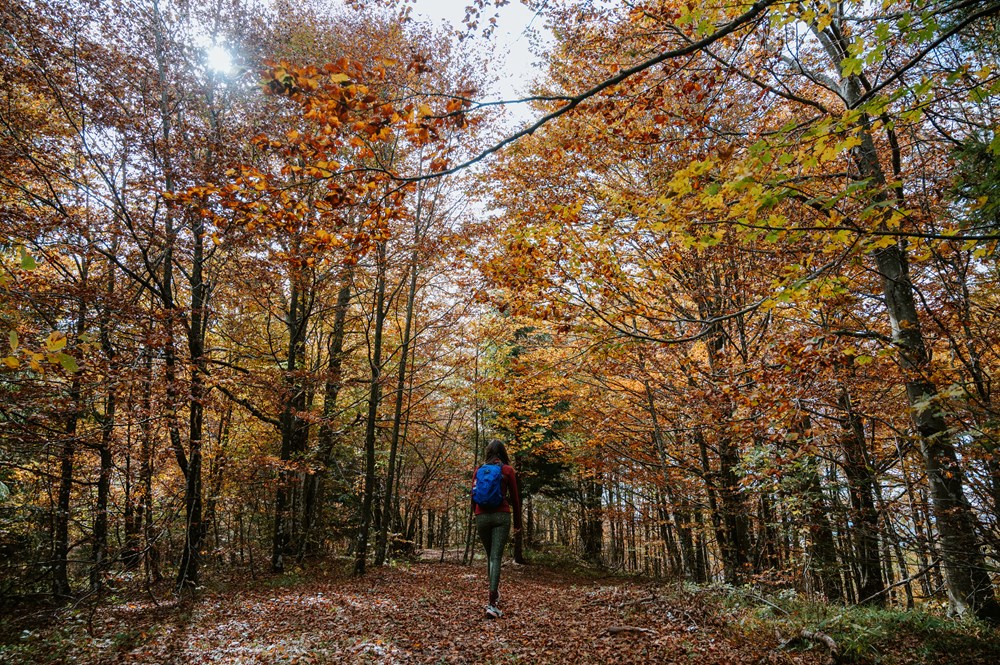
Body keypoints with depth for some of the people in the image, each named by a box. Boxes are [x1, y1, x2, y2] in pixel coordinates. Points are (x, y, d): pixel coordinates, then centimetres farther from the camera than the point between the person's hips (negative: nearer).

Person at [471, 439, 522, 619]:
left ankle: (495, 592, 30)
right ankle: (492, 603, -14)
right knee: (496, 557, -6)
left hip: (482, 516, 3)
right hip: (501, 516, -3)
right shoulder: (507, 470, 2)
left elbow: (474, 494, 12)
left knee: (490, 555, 19)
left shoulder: (478, 470, 9)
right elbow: (514, 497, 4)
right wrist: (517, 522, 12)